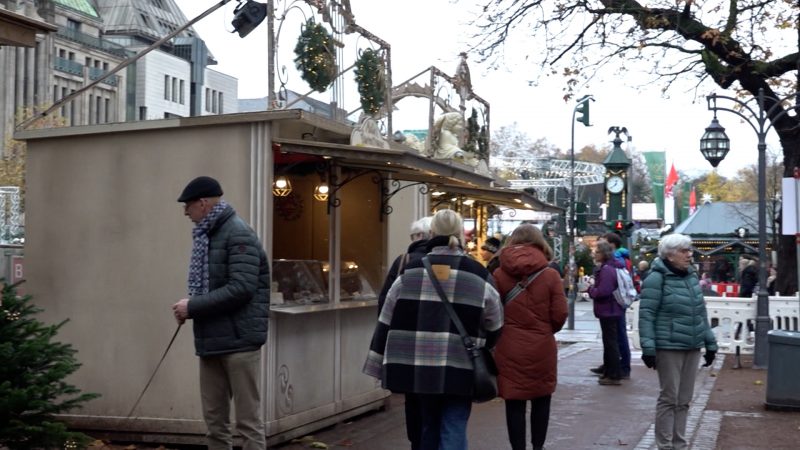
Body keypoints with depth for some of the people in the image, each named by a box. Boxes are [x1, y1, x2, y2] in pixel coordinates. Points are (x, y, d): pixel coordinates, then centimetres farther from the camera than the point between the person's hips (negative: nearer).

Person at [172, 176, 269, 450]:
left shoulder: (238, 235, -11)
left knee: (247, 419, -1)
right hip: (211, 341, 9)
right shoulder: (205, 235, 15)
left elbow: (240, 288, -21)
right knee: (215, 420, 13)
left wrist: (193, 307, -17)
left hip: (238, 340, -8)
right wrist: (190, 305, 3)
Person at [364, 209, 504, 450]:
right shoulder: (478, 275, -3)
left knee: (430, 425, 19)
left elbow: (387, 323, 3)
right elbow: (494, 328, 5)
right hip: (460, 369, -2)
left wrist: (381, 367, 9)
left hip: (418, 366, 3)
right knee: (453, 430, 1)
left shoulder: (410, 272, 1)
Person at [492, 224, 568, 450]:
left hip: (509, 347, 0)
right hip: (542, 347, 0)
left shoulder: (499, 274, -4)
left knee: (514, 403, 7)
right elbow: (560, 315, -5)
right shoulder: (550, 275, -5)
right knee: (541, 400, 18)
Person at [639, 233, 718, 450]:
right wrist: (648, 348, -19)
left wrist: (710, 343, 16)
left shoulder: (692, 275, 11)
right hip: (669, 348, -7)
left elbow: (701, 312, 18)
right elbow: (646, 314, -13)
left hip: (692, 348, 7)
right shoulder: (657, 278, -10)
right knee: (669, 397, -1)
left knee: (684, 399, 12)